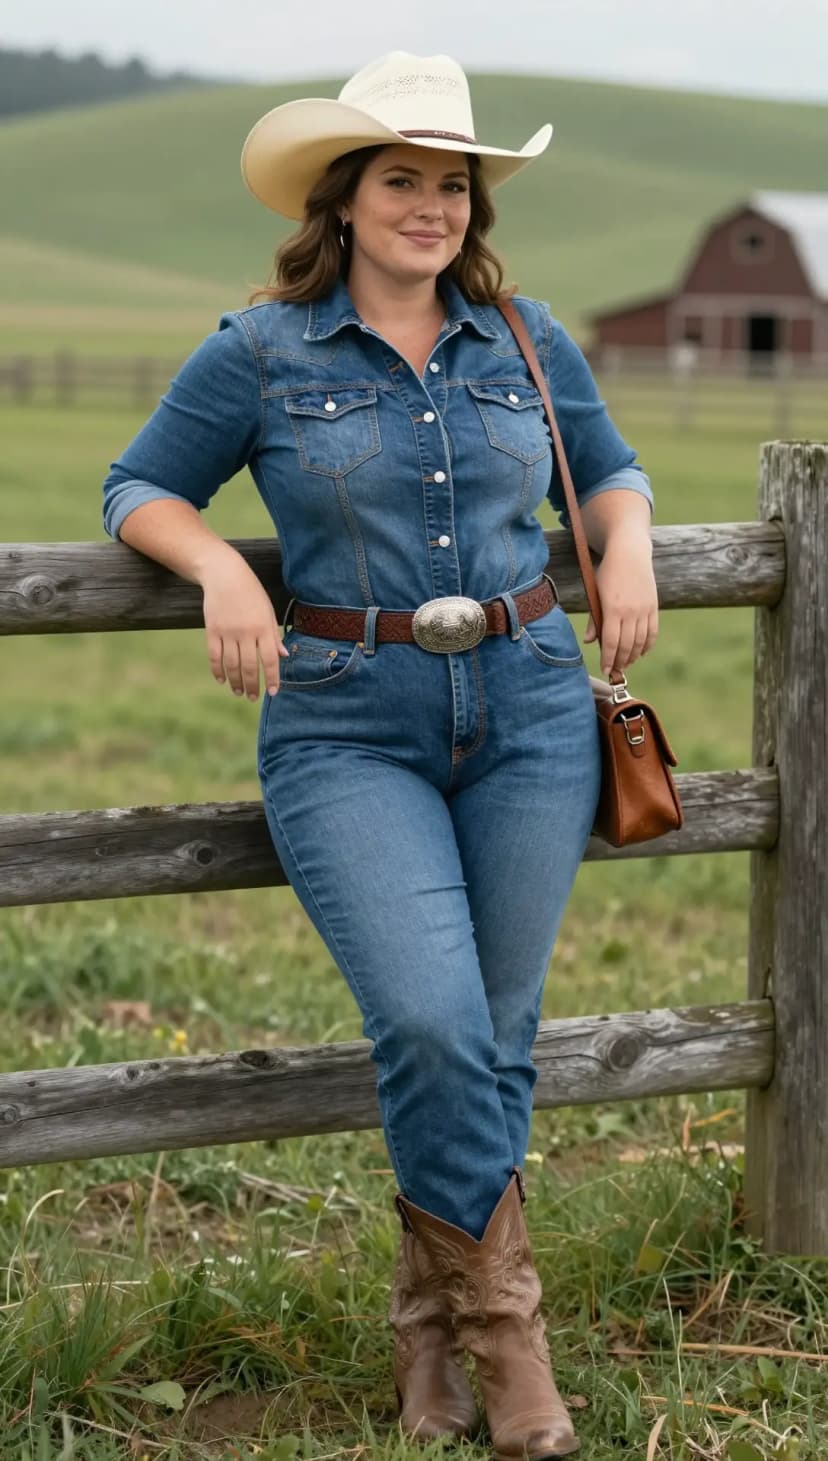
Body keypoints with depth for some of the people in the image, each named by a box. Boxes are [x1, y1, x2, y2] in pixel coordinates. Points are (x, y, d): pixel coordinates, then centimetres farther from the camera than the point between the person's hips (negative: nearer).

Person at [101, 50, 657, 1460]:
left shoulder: (527, 340, 8)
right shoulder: (259, 352, 0)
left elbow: (610, 467, 22)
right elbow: (138, 488, 7)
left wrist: (628, 544, 1)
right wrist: (219, 566, -12)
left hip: (529, 719, 3)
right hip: (349, 733, -3)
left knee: (496, 1034, 4)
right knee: (429, 1022, -19)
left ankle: (432, 1319, 23)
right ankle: (503, 1319, 1)